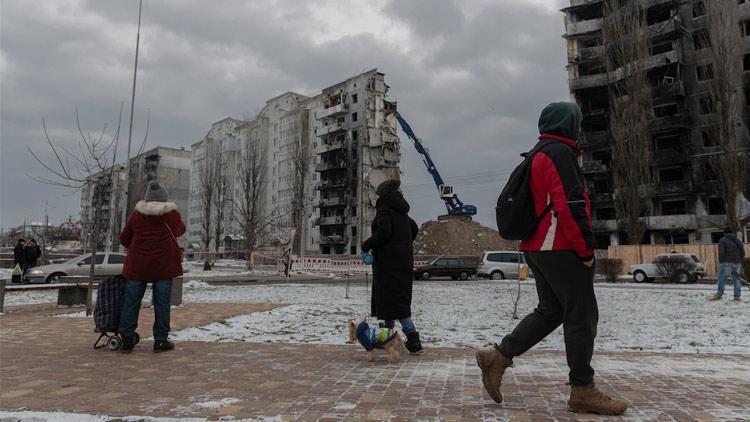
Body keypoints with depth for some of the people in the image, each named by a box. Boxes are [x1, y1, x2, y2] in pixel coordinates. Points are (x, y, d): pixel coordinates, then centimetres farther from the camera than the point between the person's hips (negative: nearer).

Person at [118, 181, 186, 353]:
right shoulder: (171, 214, -3)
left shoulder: (136, 215, 3)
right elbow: (180, 230, 15)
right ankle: (160, 340, 7)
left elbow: (124, 238, 10)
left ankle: (127, 340, 12)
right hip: (163, 265, -2)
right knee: (162, 303, 4)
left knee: (131, 302, 10)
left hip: (137, 265, 2)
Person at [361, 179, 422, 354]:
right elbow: (414, 228, 22)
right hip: (404, 260, 9)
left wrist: (366, 245, -12)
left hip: (389, 260, -9)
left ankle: (414, 340, -14)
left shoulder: (385, 210, -11)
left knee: (394, 300, -8)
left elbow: (384, 231, -24)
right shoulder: (401, 212, 14)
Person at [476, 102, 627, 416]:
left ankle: (498, 357, 11)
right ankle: (583, 391, 8)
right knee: (582, 316, -1)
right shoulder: (560, 152, -11)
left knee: (550, 311, 15)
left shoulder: (537, 156, 21)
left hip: (537, 247, 10)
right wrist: (586, 249, -14)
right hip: (561, 248, -10)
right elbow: (570, 205, -20)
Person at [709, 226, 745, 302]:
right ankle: (737, 297, 6)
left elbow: (721, 253, -12)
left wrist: (720, 262, -4)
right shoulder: (738, 240, 14)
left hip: (727, 263, -6)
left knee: (722, 279, -6)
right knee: (736, 279, 7)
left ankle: (718, 295, -10)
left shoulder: (723, 240, -4)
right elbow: (743, 253, 16)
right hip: (737, 263, 6)